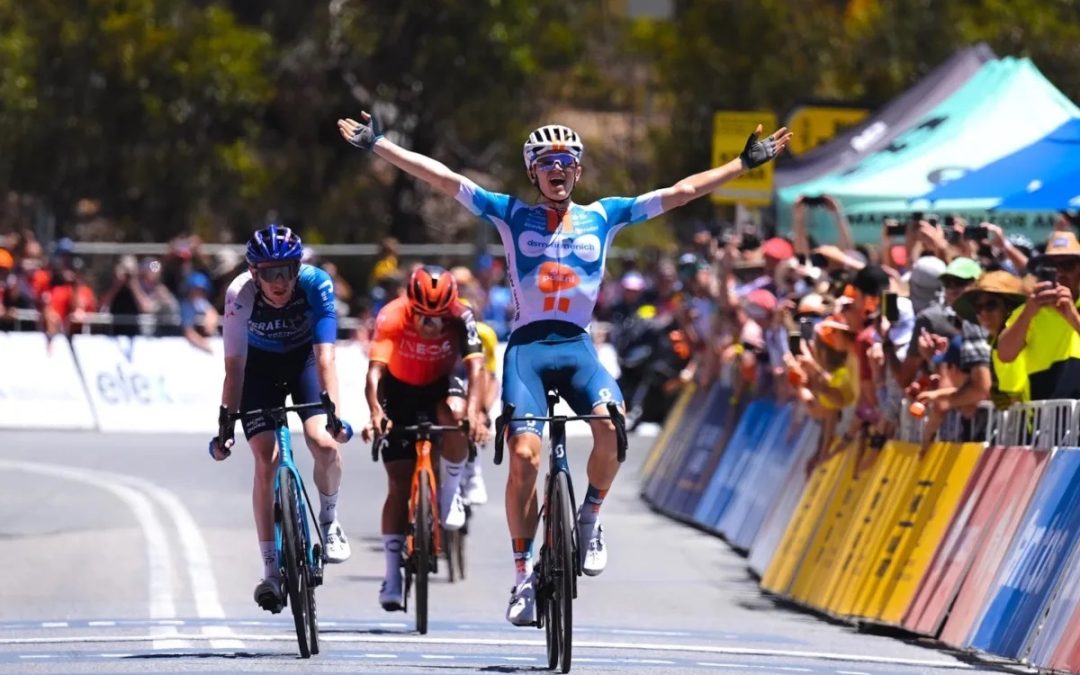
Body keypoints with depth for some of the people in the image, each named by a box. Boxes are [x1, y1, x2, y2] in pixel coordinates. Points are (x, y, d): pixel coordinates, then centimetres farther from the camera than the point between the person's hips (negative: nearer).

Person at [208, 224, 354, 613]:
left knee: (324, 443, -23)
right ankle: (271, 572, -10)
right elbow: (234, 366, -25)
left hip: (304, 359, 0)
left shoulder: (315, 284, -30)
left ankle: (329, 520, 7)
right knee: (265, 460, -14)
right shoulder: (240, 294, -29)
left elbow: (325, 356, -35)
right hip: (261, 365, 0)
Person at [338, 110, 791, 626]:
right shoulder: (512, 215, 8)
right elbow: (441, 178, 3)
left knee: (612, 423, -29)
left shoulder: (603, 216, 12)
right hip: (527, 346, -1)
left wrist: (746, 162, 12)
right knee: (524, 454, -18)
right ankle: (523, 575, -6)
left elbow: (681, 192, 13)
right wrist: (378, 145, -2)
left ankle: (590, 517, -3)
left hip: (577, 348, 1)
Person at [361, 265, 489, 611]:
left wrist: (473, 412, -54)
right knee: (400, 482, -8)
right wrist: (376, 413, -56)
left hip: (439, 387, 1)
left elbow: (475, 367, -37)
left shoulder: (461, 318, -26)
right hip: (400, 391, -1)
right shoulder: (392, 317, -29)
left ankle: (450, 495, -10)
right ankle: (393, 577, -4)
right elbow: (375, 371, -38)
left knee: (455, 417, -35)